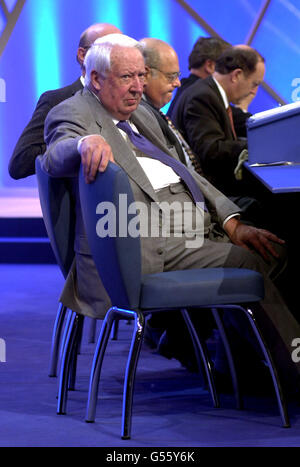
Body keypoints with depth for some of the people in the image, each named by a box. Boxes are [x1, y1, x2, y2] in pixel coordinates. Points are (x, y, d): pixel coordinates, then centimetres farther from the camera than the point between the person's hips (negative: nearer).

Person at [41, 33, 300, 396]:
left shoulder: (141, 115, 26)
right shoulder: (74, 113, 1)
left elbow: (184, 172, 26)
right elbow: (54, 158, -20)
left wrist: (231, 222, 11)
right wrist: (86, 142, -45)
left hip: (200, 226, 9)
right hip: (152, 246, -9)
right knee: (252, 264, -23)